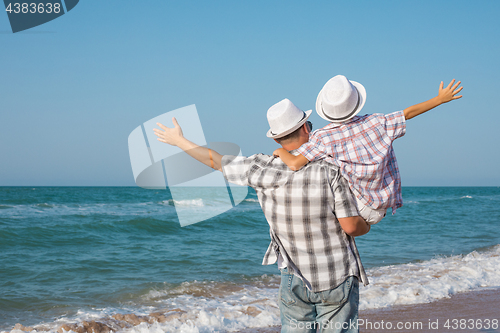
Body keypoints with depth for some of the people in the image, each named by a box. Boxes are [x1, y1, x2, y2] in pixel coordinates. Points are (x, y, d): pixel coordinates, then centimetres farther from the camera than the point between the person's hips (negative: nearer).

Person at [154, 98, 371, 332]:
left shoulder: (263, 170, -8)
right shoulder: (331, 170, -17)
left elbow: (216, 161, 6)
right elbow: (351, 225, -17)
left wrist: (179, 141, 22)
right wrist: (366, 226, 8)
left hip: (295, 279, 3)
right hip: (337, 278, -2)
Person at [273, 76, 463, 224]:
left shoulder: (323, 137, -19)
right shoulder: (376, 123, -10)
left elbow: (294, 164, -25)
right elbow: (408, 113, -1)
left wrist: (281, 152, -3)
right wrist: (440, 99, 12)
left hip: (362, 208, -5)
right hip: (381, 207, 5)